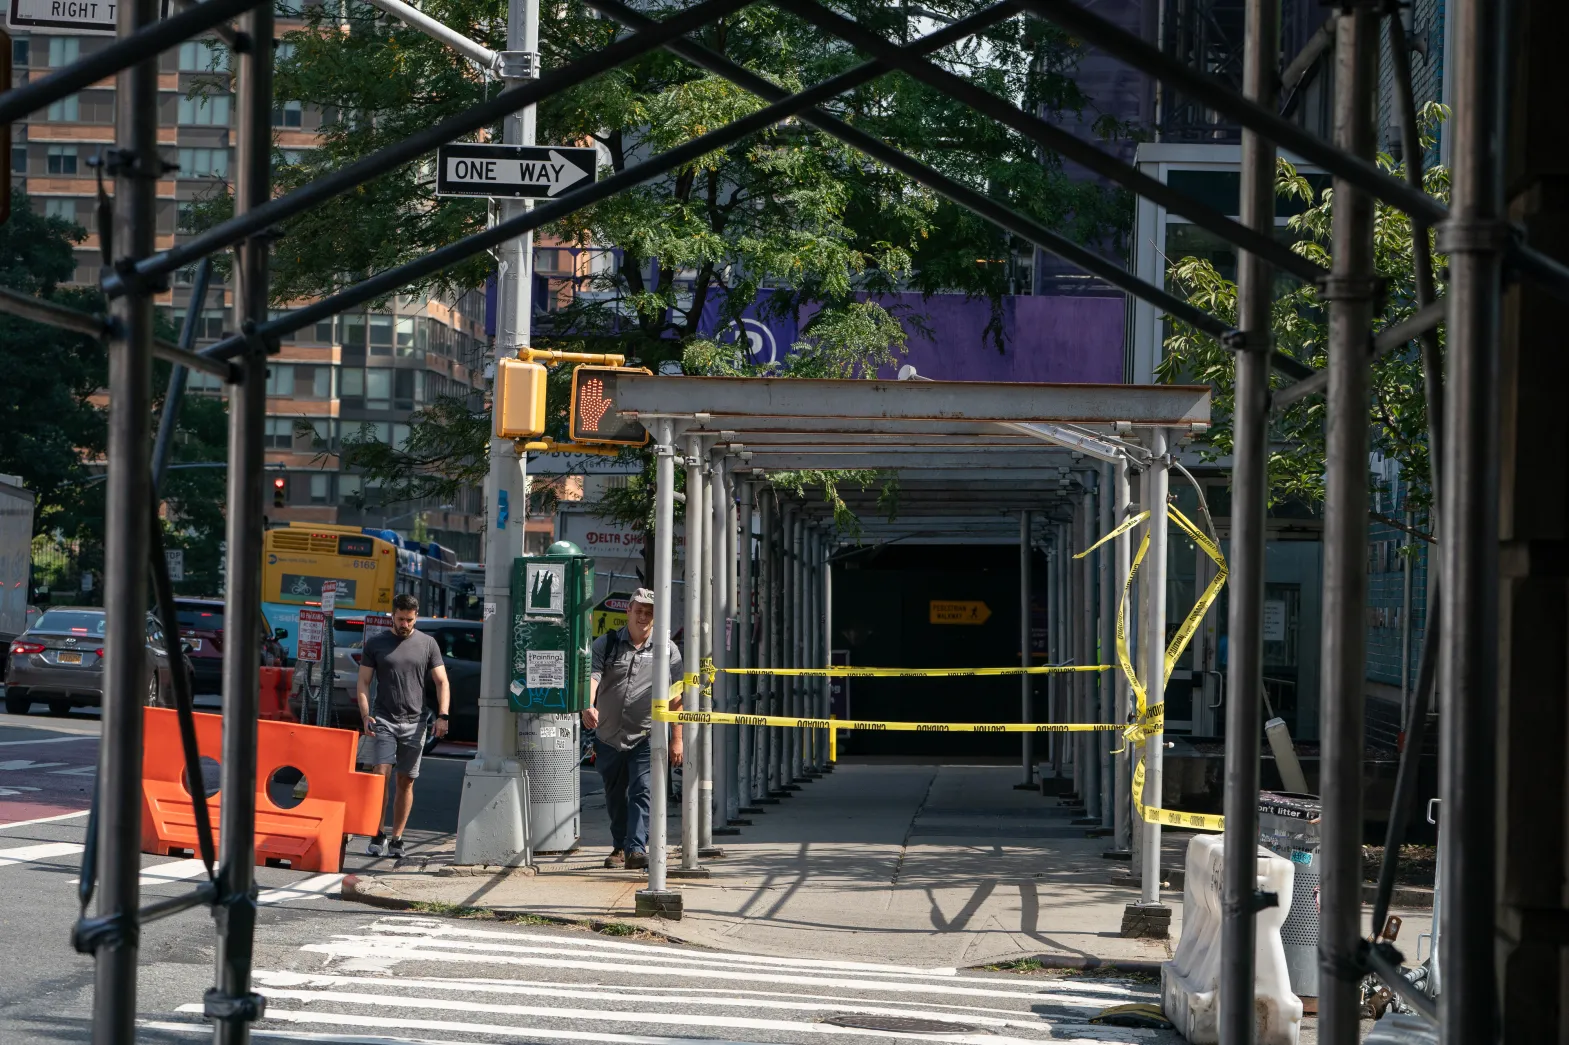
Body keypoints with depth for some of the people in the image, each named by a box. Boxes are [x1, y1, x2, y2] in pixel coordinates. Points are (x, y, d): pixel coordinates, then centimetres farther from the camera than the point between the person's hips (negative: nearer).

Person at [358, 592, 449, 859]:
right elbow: (363, 682, 6)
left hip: (414, 722, 1)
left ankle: (397, 839, 8)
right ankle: (378, 836, -6)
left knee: (406, 782, 3)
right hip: (384, 720, -1)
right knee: (381, 776, -12)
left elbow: (442, 682, 7)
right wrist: (365, 715, -8)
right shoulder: (376, 644, 7)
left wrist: (442, 716, -6)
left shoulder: (427, 644, 8)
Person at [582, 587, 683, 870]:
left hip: (647, 738, -2)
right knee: (615, 797, 14)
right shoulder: (606, 644, 2)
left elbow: (676, 697, 2)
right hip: (609, 737, 2)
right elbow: (592, 676, -14)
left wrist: (676, 739, -2)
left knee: (642, 792, -16)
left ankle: (636, 849, -21)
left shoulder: (667, 650, 2)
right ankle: (619, 847, 31)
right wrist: (588, 706, -34)